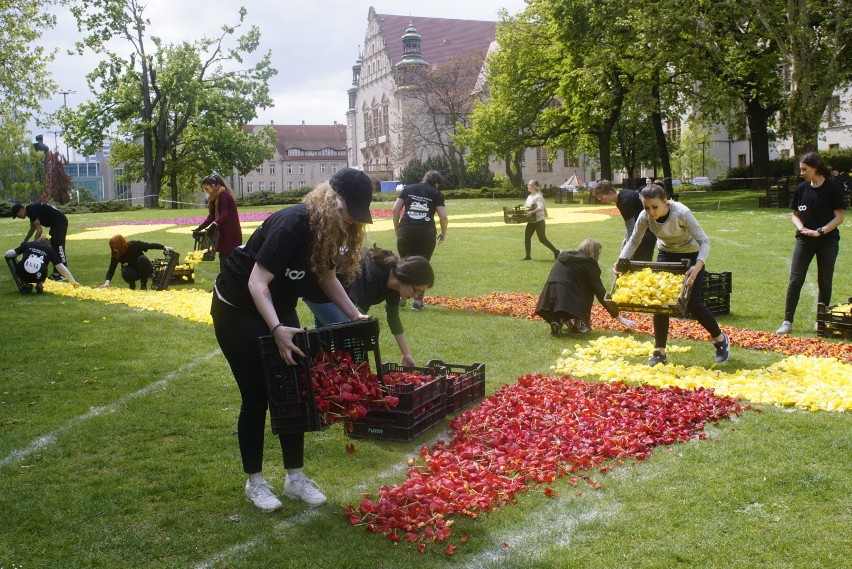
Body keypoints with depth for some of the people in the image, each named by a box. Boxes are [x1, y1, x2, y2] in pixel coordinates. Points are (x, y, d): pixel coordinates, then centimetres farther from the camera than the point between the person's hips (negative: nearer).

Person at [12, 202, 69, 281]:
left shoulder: (32, 210, -19)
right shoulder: (30, 210, 10)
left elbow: (39, 229, -23)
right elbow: (33, 228, 23)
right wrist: (25, 241, 22)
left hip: (60, 222, -11)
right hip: (55, 224, 11)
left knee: (58, 247, -13)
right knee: (53, 247, 12)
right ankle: (56, 273, 16)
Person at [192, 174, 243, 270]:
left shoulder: (224, 196, -14)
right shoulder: (216, 198, 16)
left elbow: (224, 215, -24)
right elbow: (212, 216, 19)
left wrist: (214, 225, -39)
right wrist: (199, 228, 16)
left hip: (230, 234, -10)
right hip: (224, 233, 10)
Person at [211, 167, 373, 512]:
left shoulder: (333, 231, -9)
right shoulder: (291, 225, -32)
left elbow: (327, 276, 7)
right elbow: (257, 282, -35)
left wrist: (354, 314, -3)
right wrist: (277, 329, -46)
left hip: (280, 309, 7)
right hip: (238, 309, -7)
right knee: (256, 396, -3)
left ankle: (295, 478, 16)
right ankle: (254, 482, 15)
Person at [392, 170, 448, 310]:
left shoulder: (408, 189, 14)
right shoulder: (436, 194, 8)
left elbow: (396, 209, 6)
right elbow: (443, 216, 0)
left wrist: (396, 228, 16)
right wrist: (443, 233, 16)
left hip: (406, 231, 2)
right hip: (426, 233, -2)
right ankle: (418, 301, 8)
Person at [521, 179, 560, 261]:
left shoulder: (538, 197, -16)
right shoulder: (529, 197, 11)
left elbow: (541, 207, -30)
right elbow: (525, 207, 18)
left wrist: (532, 212, -42)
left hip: (539, 221, -8)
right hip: (531, 221, 8)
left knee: (542, 239, -4)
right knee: (527, 237, 1)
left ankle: (556, 251, 10)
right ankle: (527, 256, 6)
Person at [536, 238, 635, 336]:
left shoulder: (564, 257, 24)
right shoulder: (588, 263, 6)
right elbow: (601, 292, 4)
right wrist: (620, 318, 8)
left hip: (548, 302, 6)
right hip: (567, 302, -6)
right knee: (589, 288, 19)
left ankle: (558, 319, 9)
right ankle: (578, 324, 15)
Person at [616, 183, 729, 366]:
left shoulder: (681, 213, -33)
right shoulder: (645, 217, -20)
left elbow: (704, 241, -32)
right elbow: (634, 241, -6)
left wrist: (697, 266, -46)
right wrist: (622, 260, -23)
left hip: (691, 256, -4)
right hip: (666, 255, 4)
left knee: (693, 304, -6)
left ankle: (721, 340, 21)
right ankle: (660, 352, 6)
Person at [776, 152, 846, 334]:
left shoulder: (833, 189, -7)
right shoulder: (802, 189, 3)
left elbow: (839, 217, -8)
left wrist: (820, 231, -19)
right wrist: (801, 227, -8)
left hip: (828, 240, -3)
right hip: (804, 240, 3)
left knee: (825, 282, 7)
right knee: (795, 280, -4)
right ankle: (787, 322, -1)